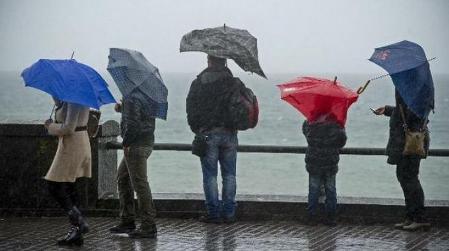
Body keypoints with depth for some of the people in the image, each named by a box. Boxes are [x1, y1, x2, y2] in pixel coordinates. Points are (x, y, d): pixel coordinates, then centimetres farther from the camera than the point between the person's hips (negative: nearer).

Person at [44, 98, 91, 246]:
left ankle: (79, 223, -8)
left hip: (72, 146, -10)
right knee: (69, 189, 11)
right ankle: (76, 232, 11)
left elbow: (68, 128, -21)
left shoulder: (74, 100, -18)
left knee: (55, 188, -4)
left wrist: (51, 127, -8)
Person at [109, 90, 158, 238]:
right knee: (122, 179, 20)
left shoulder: (131, 99, -16)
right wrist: (121, 108, 13)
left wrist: (126, 143, -14)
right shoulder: (142, 96, 14)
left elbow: (132, 124, -24)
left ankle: (148, 227, -7)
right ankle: (127, 221, 23)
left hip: (136, 146, -11)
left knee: (140, 183, -8)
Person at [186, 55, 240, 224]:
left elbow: (191, 109, 2)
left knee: (210, 175, 1)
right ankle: (229, 213, 6)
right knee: (229, 174, 7)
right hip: (229, 134, 2)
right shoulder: (234, 83, 3)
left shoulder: (198, 83, -1)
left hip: (208, 134, -2)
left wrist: (196, 128, 14)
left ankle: (213, 213, -1)